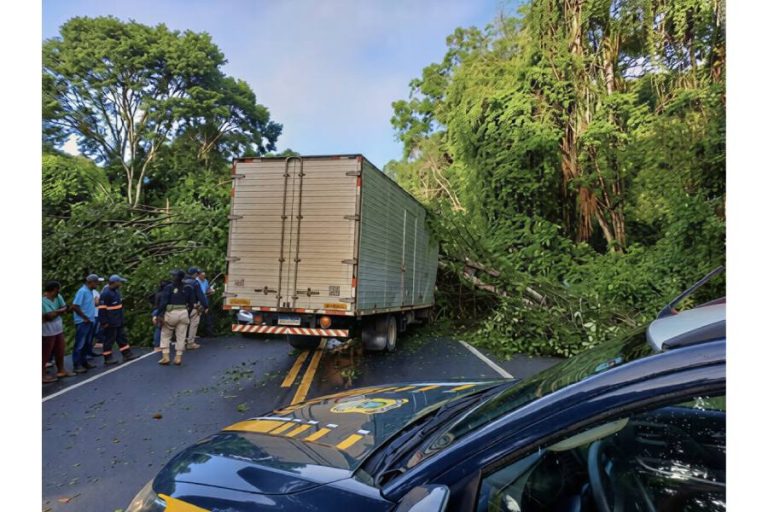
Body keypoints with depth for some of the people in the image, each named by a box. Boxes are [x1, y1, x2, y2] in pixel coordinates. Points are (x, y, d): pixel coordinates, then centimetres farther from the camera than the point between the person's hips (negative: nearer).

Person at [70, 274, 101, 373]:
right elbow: (75, 306, -20)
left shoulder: (90, 292, 11)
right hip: (82, 322, -9)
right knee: (80, 344, -2)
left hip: (90, 321, 9)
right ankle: (77, 365, 4)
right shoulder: (82, 291, -16)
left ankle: (84, 362, 25)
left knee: (87, 343, 15)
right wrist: (85, 318, -15)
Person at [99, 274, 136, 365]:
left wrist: (121, 318, 20)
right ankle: (107, 358, 12)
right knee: (109, 339, 1)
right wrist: (104, 322, -21)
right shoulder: (106, 293, -20)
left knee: (121, 337, 13)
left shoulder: (116, 291, 9)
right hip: (110, 322, -9)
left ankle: (127, 354, 20)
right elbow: (102, 308, -22)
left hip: (119, 321, 9)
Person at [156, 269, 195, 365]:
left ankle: (166, 357, 9)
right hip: (184, 313, 3)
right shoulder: (189, 287, 5)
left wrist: (159, 314, -8)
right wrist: (188, 313, 15)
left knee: (165, 335, 12)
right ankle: (178, 357, 11)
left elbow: (163, 302, -10)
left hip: (171, 313, -3)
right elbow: (192, 303, 7)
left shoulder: (169, 287, -6)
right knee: (181, 336, 9)